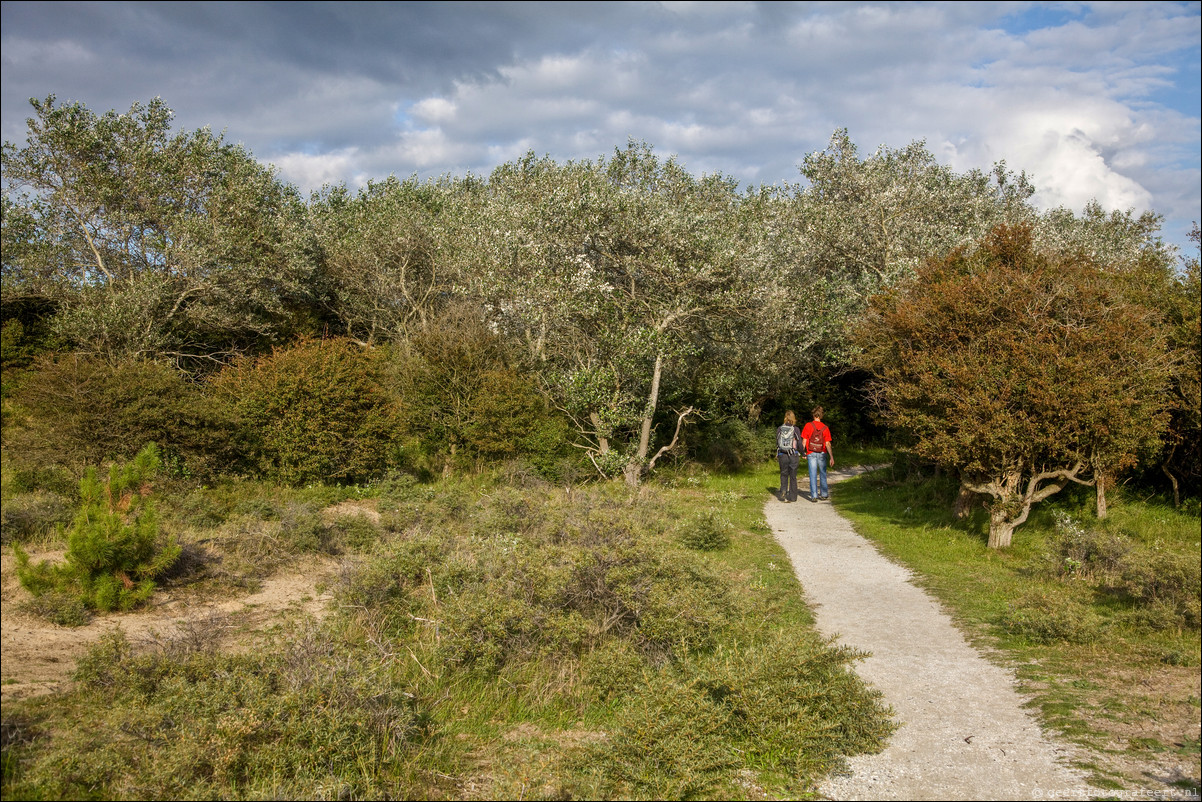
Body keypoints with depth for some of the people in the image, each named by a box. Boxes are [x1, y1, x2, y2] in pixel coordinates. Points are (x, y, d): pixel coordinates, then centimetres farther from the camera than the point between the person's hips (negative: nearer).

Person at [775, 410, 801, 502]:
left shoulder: (779, 429, 0)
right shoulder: (795, 429, -6)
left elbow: (777, 442, 4)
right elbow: (799, 443, -6)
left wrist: (777, 454, 16)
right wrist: (801, 454, 8)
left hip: (782, 455, 1)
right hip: (793, 455, -1)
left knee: (784, 475, 13)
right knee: (793, 476, 10)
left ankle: (783, 491, -10)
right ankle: (792, 497, 12)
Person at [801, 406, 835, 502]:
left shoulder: (808, 426, -5)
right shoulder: (825, 428, -2)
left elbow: (804, 441, -5)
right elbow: (828, 444, -5)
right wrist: (832, 457, -4)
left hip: (811, 454, -1)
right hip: (822, 454, 1)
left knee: (813, 475, 1)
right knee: (823, 474, 15)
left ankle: (814, 496, -2)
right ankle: (824, 495, 21)